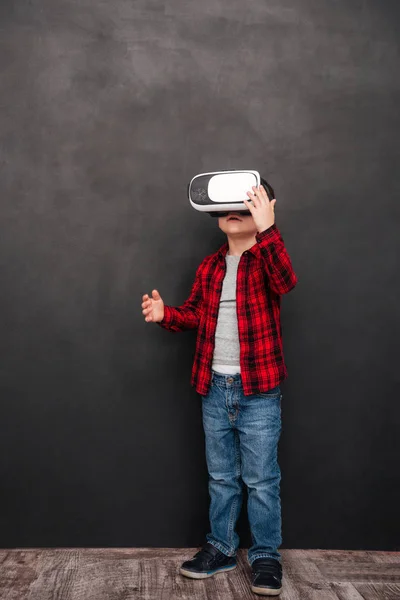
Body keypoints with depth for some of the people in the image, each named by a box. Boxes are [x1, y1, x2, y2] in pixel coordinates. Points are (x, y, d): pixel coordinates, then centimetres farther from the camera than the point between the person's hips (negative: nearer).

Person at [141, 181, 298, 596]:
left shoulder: (266, 258, -7)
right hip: (214, 389, 5)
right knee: (221, 476, 17)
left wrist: (267, 229, -42)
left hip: (258, 390, -5)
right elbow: (195, 314, 13)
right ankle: (221, 548, 31)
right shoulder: (209, 266, 9)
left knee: (261, 479, 6)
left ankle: (266, 555, 22)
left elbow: (285, 281, -30)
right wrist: (166, 314, -8)